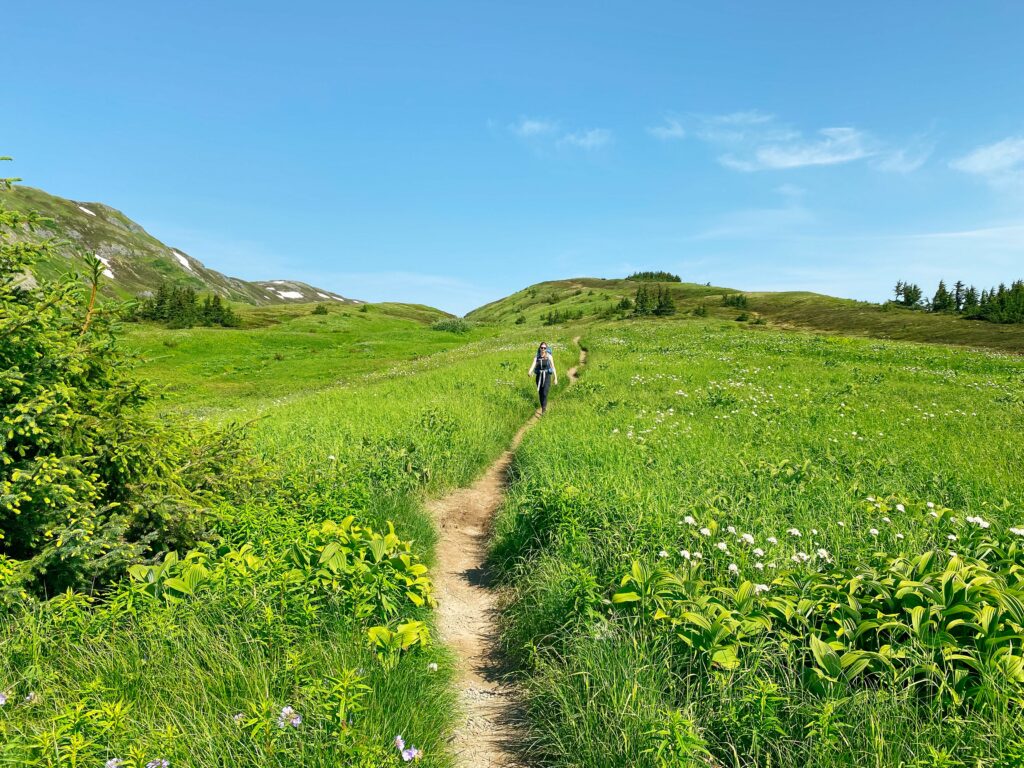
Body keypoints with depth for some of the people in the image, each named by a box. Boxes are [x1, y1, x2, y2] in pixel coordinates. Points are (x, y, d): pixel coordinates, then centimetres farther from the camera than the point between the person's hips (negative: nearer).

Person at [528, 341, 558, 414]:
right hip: (539, 377, 3)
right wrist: (530, 372, -34)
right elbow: (533, 365, -12)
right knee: (540, 394, 10)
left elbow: (553, 367, -2)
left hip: (547, 376, -3)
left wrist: (555, 378, -1)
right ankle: (544, 408, 28)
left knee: (545, 393, -17)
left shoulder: (549, 356, -5)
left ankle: (543, 410, -16)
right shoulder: (536, 357, 1)